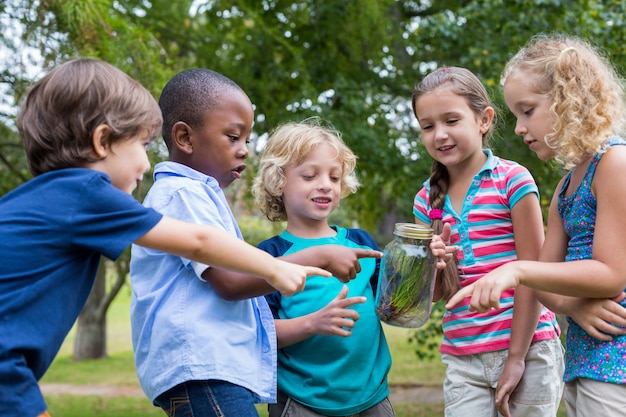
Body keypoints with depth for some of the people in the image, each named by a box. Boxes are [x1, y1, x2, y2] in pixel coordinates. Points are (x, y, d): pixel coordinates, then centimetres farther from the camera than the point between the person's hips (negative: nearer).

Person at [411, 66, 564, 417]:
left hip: (526, 349, -4)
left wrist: (517, 358, -11)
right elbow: (437, 293, 9)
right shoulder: (427, 200, 7)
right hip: (462, 358, 4)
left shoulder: (512, 180, -7)